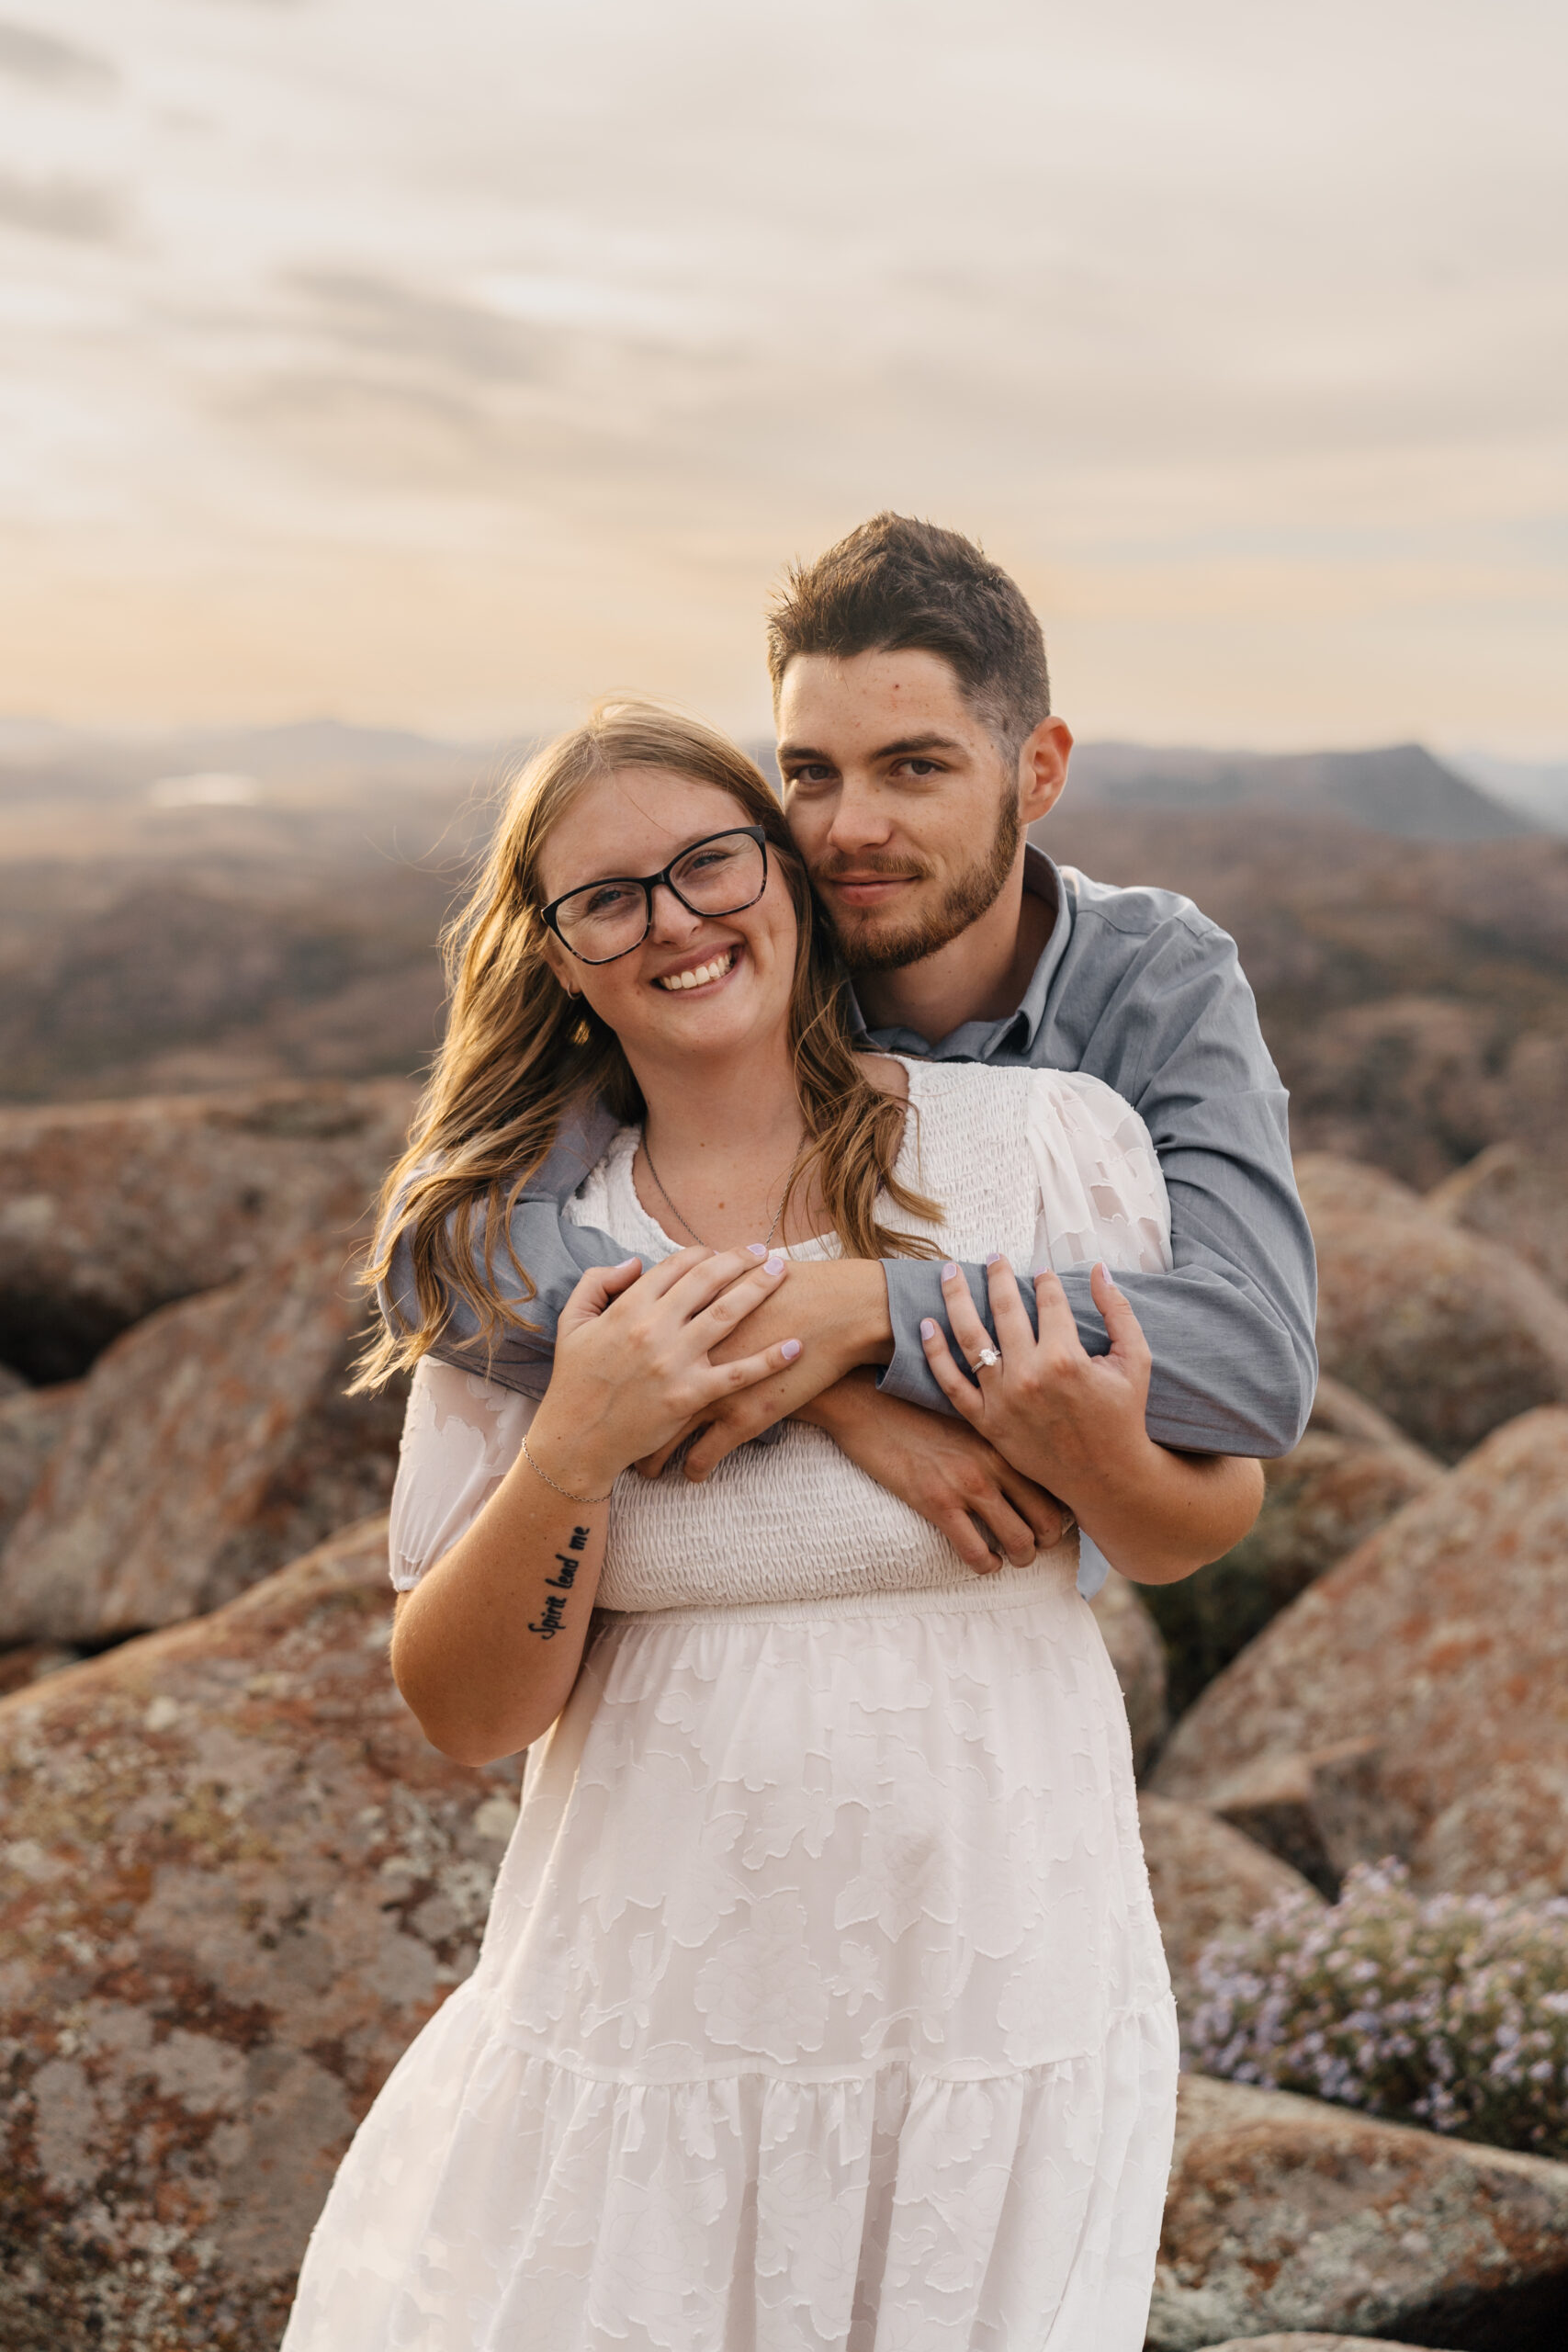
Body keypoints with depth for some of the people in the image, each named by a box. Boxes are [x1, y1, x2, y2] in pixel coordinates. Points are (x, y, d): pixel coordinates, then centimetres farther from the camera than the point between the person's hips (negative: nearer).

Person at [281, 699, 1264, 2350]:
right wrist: (574, 1452, -20)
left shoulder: (1051, 1145, -8)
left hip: (1001, 2012, 0)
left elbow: (1202, 1532, 4)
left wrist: (1100, 1457, -19)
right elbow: (466, 1715, -4)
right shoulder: (510, 1252, -4)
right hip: (648, 2017, 1)